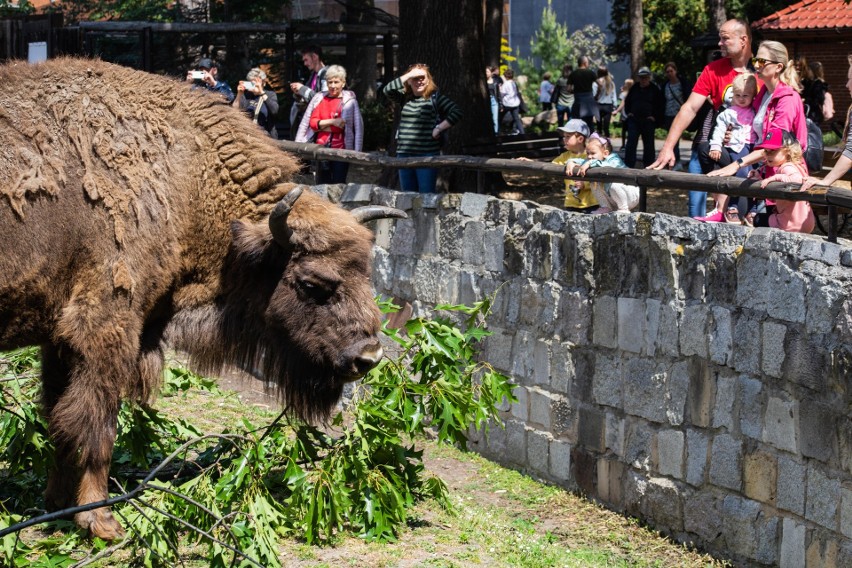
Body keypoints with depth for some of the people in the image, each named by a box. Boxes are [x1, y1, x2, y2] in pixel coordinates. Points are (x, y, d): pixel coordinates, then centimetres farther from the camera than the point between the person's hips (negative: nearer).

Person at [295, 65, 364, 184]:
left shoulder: (349, 101, 0)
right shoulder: (319, 98, 9)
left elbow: (358, 127, -4)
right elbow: (312, 122, 3)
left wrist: (357, 152, -13)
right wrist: (332, 122, -13)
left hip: (341, 149, -3)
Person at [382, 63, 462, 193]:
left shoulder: (435, 97, -2)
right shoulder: (405, 97, 11)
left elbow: (457, 112, -8)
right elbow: (387, 90, -6)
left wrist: (439, 128, -12)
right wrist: (409, 75, -9)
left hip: (427, 154, -5)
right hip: (404, 154, 5)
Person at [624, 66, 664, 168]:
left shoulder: (655, 89, 0)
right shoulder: (634, 88, 11)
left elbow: (661, 104, 0)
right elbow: (627, 101, 22)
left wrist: (655, 117, -7)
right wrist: (628, 112, 8)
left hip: (648, 121, -3)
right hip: (634, 120, 3)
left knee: (648, 144, 4)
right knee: (631, 143, -5)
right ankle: (628, 165, -5)